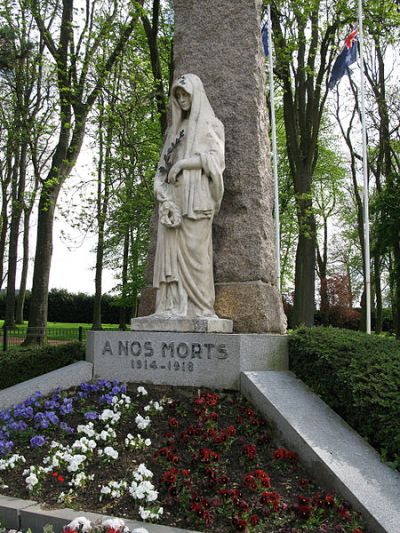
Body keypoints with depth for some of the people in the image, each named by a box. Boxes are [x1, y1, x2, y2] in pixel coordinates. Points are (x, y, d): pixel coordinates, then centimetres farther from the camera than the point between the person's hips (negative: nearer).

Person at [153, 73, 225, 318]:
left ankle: (199, 305, -11)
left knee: (194, 248, -12)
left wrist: (182, 163, -11)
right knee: (171, 249, -4)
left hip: (196, 195, -5)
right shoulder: (176, 129, 27)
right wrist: (163, 191, -2)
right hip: (172, 196, 5)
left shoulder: (211, 123, 11)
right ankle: (173, 304, -6)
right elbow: (164, 163, 17)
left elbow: (215, 157, -4)